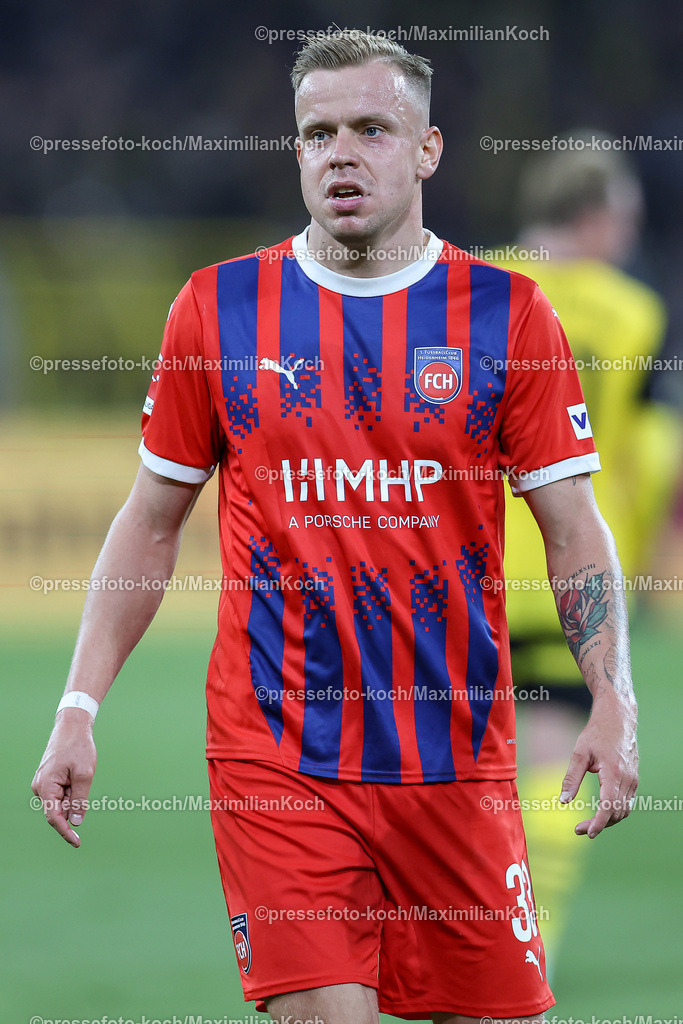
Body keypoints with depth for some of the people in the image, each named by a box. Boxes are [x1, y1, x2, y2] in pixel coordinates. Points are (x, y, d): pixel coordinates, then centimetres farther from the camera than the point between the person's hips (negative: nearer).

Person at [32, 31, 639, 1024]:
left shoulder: (507, 312, 2)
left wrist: (613, 699, -12)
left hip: (457, 752, 1)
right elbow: (151, 521, 11)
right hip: (274, 748, -1)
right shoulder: (218, 307, 4)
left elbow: (574, 529, 3)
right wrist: (79, 706, 3)